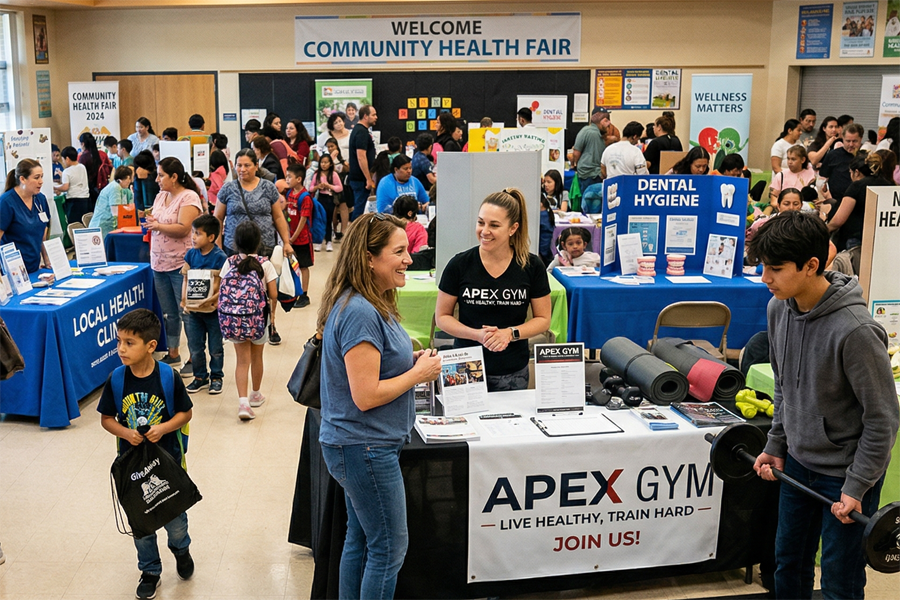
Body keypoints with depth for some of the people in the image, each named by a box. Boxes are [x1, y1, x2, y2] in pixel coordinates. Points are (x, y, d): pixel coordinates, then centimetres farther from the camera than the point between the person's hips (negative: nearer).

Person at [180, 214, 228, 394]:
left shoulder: (220, 258, -13)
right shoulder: (190, 254, 1)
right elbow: (185, 280, 6)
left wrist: (212, 300, -25)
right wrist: (184, 301, -7)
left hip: (213, 310, -4)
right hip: (192, 311, 4)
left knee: (216, 348, 10)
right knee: (195, 348, 12)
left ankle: (216, 377, 26)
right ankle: (200, 376, 28)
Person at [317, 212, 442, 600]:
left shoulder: (372, 305, 7)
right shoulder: (360, 313, -24)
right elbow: (366, 396, -26)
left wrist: (411, 361, 4)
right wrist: (418, 375, -15)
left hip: (358, 446, 10)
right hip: (366, 449, -10)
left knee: (360, 539, 20)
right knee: (389, 550, 4)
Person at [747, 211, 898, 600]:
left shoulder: (854, 330, -28)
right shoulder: (779, 309, -5)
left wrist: (857, 487, -17)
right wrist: (776, 445, 10)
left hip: (846, 472, -7)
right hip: (799, 462, 7)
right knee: (788, 562, 21)